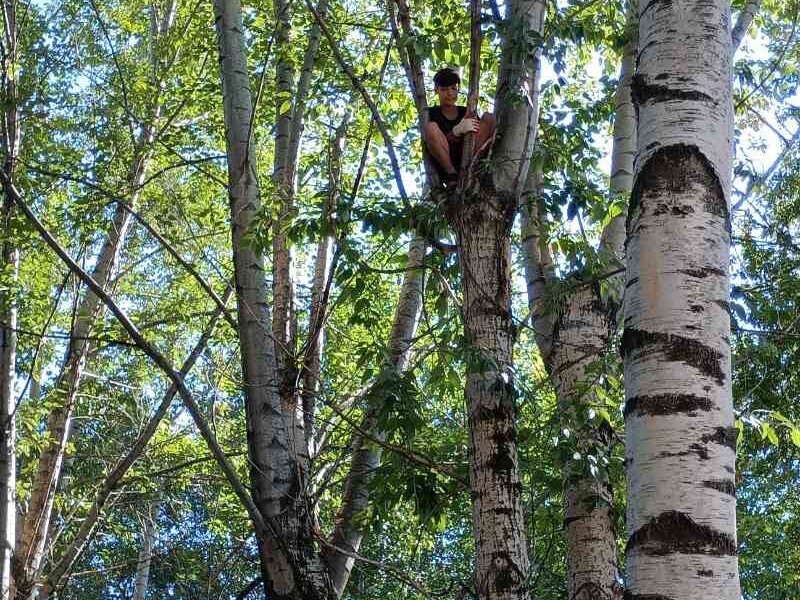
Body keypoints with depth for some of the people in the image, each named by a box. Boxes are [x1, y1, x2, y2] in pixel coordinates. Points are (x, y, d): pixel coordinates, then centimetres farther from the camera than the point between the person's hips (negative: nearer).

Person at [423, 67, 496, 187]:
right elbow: (433, 141, -9)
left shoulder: (466, 112, 15)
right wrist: (457, 131, -26)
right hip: (445, 167, -3)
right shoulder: (431, 113, 5)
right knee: (431, 127, -26)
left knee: (489, 118, -7)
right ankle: (452, 175, -21)